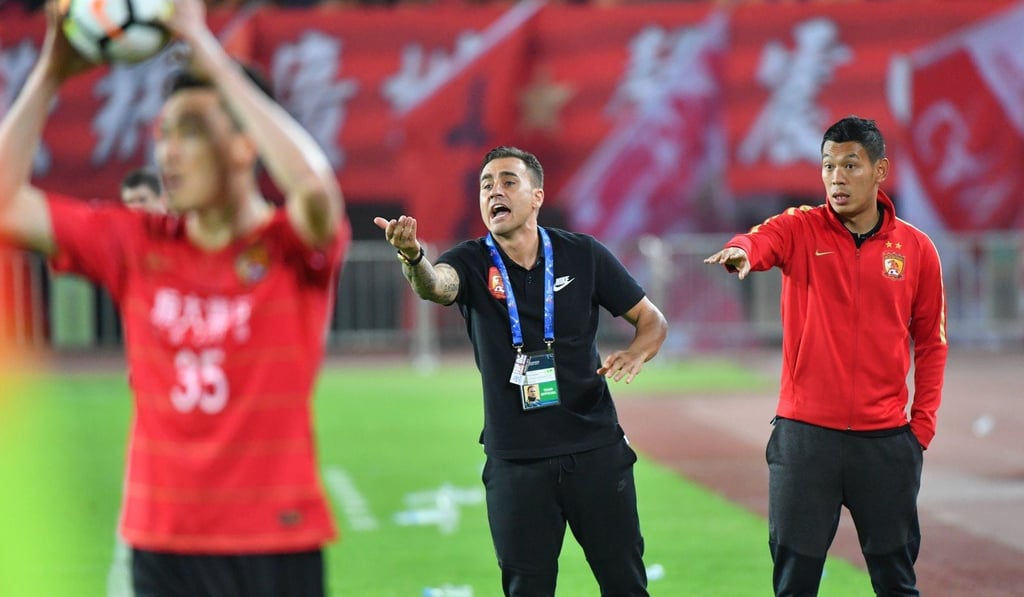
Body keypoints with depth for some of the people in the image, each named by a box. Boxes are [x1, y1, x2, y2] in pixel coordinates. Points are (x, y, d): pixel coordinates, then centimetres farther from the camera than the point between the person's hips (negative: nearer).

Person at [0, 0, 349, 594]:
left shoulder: (294, 247, -6)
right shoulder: (137, 244, 6)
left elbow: (314, 187, -29)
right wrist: (52, 71, -5)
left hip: (277, 544, -3)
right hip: (162, 541, 3)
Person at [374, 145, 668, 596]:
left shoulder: (583, 255, 0)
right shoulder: (473, 264, -3)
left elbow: (652, 320, 8)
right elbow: (435, 285, -26)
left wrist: (636, 353, -15)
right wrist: (413, 256, -50)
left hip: (596, 452, 0)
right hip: (516, 462, 0)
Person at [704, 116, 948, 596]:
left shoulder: (916, 249, 4)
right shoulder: (801, 230, 0)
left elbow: (930, 344, 11)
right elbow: (760, 242, -22)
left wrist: (923, 424, 2)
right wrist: (740, 252, -46)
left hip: (886, 439, 1)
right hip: (805, 433, -1)